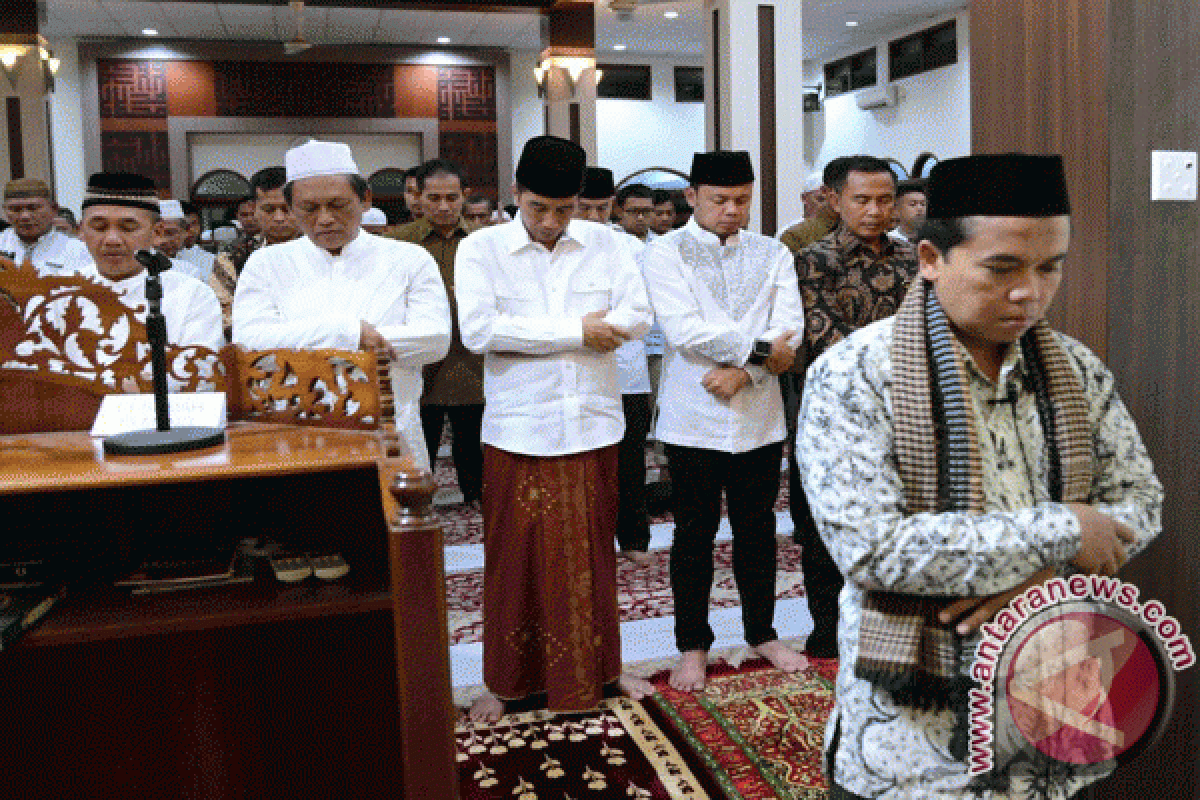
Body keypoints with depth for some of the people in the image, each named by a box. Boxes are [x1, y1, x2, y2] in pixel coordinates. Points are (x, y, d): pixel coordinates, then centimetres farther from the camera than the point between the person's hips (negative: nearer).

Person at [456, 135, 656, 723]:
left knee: (592, 552, 12)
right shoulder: (480, 249, -2)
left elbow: (636, 316, -6)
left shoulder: (606, 243, 5)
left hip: (593, 424, 2)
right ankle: (507, 681, 22)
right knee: (516, 557, 6)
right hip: (518, 427, -2)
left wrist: (530, 332, -12)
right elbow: (478, 330, -16)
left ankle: (598, 668, 30)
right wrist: (578, 331, -13)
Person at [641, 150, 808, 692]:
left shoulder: (772, 255, 8)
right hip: (694, 418, -3)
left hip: (759, 418, 3)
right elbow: (685, 330, -15)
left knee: (757, 530, 14)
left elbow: (789, 331, -3)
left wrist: (741, 371, -16)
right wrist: (758, 348, -11)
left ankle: (762, 633, 31)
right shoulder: (666, 252, -2)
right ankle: (693, 646, 21)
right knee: (695, 535, 7)